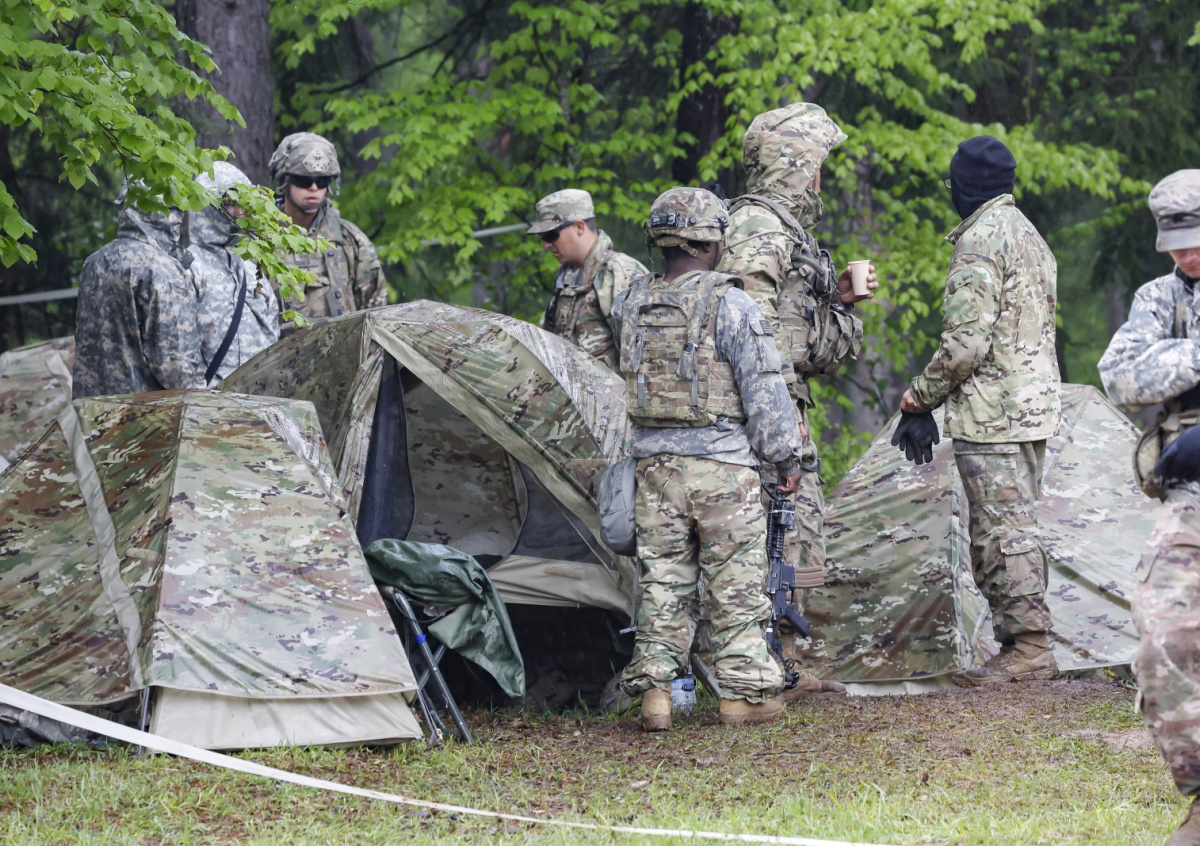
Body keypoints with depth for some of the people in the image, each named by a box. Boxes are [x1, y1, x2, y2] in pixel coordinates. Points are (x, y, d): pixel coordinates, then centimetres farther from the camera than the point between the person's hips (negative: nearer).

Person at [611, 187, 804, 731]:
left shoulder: (629, 306, 5)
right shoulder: (729, 304, -10)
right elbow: (763, 387, -8)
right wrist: (785, 455, -1)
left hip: (653, 462, 4)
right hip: (723, 463, -4)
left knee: (662, 579, 9)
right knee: (735, 583, 4)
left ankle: (653, 689, 5)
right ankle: (743, 691, 7)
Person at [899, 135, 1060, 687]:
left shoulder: (981, 240, -14)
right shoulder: (1029, 235, 17)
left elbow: (966, 342, -21)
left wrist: (923, 393, -5)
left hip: (991, 412, -10)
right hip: (1035, 407, 10)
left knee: (1003, 532, -7)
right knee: (1014, 529, 14)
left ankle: (1026, 647, -8)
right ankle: (1029, 646, 15)